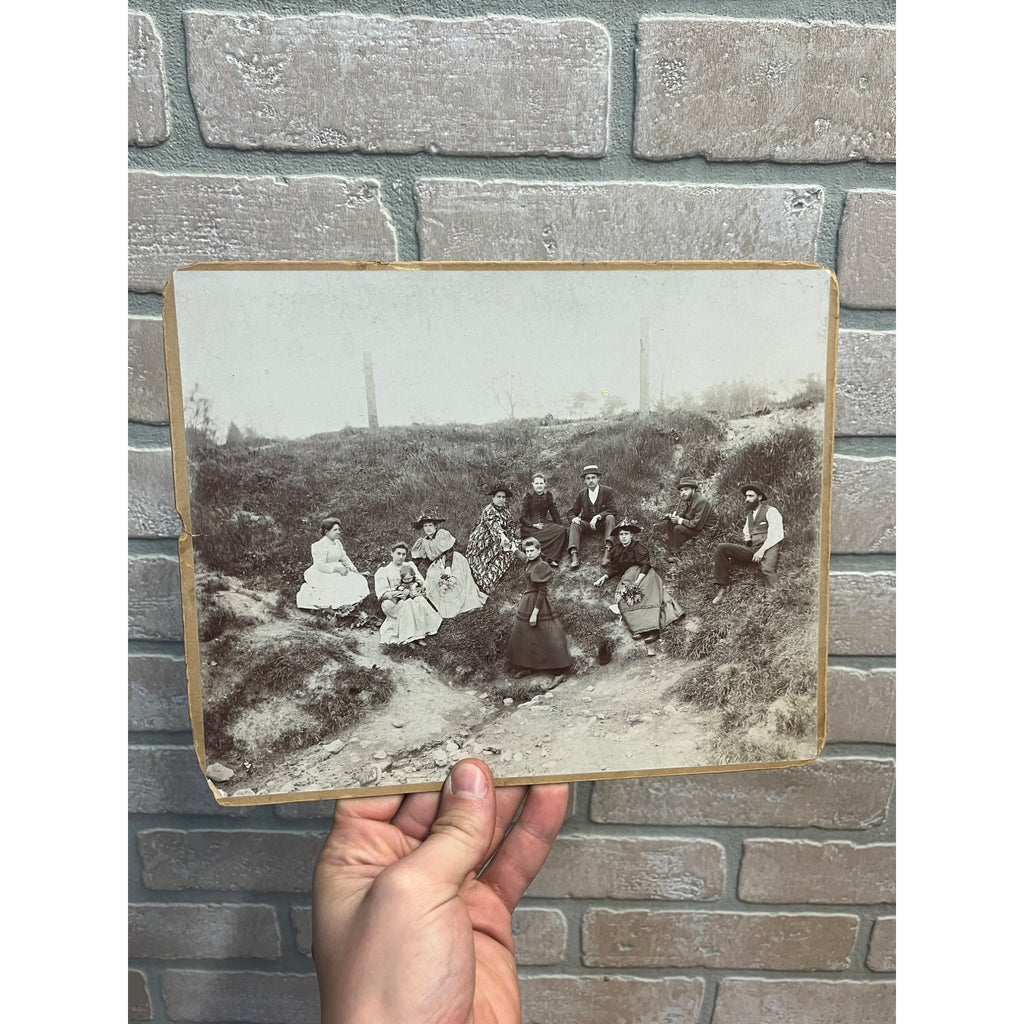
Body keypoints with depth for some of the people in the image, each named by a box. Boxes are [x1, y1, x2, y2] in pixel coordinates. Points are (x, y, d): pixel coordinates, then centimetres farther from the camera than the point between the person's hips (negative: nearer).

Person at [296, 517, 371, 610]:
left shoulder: (337, 542, 12)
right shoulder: (320, 545, -15)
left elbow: (344, 558, 16)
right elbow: (320, 566, -21)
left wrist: (353, 568, 1)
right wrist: (337, 569, -26)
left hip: (336, 571, 8)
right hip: (323, 575, -8)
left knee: (358, 580, -6)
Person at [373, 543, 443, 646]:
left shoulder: (410, 566, 19)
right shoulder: (383, 571, 10)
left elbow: (421, 583, 5)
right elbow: (381, 593, -3)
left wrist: (409, 591, -17)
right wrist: (392, 594, -27)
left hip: (411, 597, 2)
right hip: (391, 602, -2)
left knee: (420, 600, -32)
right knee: (407, 604, -35)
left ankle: (421, 633, -35)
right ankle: (410, 636, -38)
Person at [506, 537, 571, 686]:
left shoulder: (540, 566, -20)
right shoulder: (529, 562, 6)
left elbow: (542, 592, -22)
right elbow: (519, 554, 33)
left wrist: (535, 613, -24)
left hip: (537, 603, -10)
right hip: (527, 602, 10)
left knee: (546, 639, -7)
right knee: (524, 636, 17)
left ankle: (561, 673, -2)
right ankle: (529, 667, 31)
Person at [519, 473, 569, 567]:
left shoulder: (548, 495, 10)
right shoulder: (528, 496, -1)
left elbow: (554, 514, 12)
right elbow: (522, 517, -3)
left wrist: (562, 526, -3)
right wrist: (534, 525, -19)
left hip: (545, 524, 4)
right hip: (530, 527, -4)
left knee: (562, 530, -25)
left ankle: (552, 558, -24)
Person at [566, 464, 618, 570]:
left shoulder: (607, 491, -4)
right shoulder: (581, 494, 4)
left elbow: (613, 510, -14)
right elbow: (572, 512, 6)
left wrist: (598, 516, -28)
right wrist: (574, 518, -20)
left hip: (603, 524, -2)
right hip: (587, 524, 2)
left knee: (610, 517, -32)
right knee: (574, 524, -25)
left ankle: (607, 551, -43)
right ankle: (574, 555, -42)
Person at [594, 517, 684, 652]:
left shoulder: (638, 547, -3)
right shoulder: (616, 548, 16)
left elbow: (645, 565, -13)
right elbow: (613, 568, 19)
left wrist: (637, 581, -26)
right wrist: (604, 577, 1)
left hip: (641, 574, -5)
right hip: (626, 578, 5)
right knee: (624, 598, -24)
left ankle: (652, 629, -44)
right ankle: (640, 628, -37)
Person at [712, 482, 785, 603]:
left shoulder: (771, 511, 1)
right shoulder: (750, 515, 25)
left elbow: (776, 535, -10)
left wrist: (762, 551, -18)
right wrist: (746, 538, 9)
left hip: (767, 548, -7)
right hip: (751, 550, 7)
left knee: (767, 569, -39)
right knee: (721, 548, -12)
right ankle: (722, 586, -15)